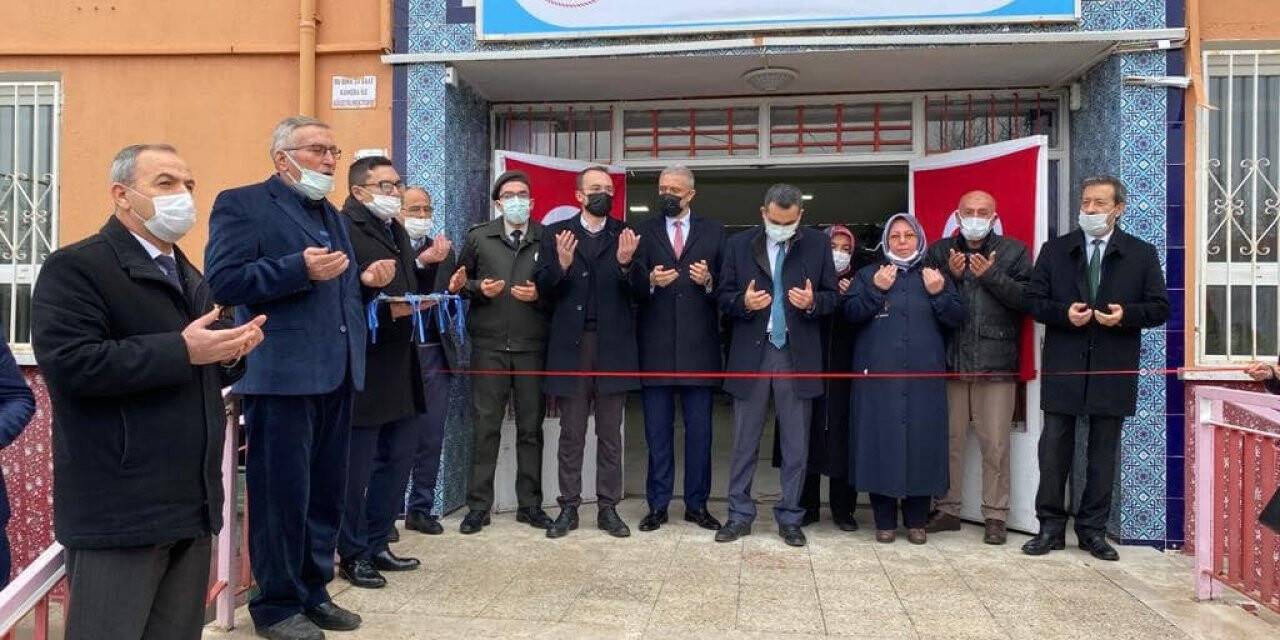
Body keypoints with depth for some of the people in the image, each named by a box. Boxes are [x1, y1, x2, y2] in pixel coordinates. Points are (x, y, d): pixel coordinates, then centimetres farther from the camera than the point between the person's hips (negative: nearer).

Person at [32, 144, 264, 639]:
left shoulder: (188, 275, 18)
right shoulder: (75, 267, -8)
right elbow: (69, 363, -22)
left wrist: (230, 353, 1)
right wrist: (182, 351, -21)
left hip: (192, 502, 8)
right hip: (118, 507, -8)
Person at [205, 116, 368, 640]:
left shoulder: (332, 214, 20)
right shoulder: (242, 204, -4)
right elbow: (223, 282, -14)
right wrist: (300, 268, -20)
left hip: (334, 376, 8)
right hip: (282, 377, -7)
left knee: (326, 494, 14)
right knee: (281, 494, 2)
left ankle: (313, 591, 28)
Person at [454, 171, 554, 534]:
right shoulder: (478, 237, 8)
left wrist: (539, 294, -13)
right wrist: (479, 289, -8)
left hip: (533, 346, 0)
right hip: (489, 346, 0)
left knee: (531, 427, 7)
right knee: (485, 426, 2)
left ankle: (530, 504, 18)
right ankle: (478, 505, 12)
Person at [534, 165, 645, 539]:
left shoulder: (626, 235, 6)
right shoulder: (556, 233, 6)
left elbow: (636, 293, -2)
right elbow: (543, 290, -1)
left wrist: (626, 264, -21)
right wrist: (561, 265, -20)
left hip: (613, 346, 0)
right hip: (570, 345, 0)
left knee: (610, 434, 8)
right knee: (571, 433, 7)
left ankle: (608, 508, 16)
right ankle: (568, 508, 16)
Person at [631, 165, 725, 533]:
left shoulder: (713, 232, 8)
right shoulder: (644, 231, 7)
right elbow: (635, 286, 0)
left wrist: (709, 282, -16)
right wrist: (651, 281, -20)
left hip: (698, 346, 0)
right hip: (656, 346, 0)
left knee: (699, 430, 7)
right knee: (657, 431, 7)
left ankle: (697, 504, 19)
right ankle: (657, 505, 18)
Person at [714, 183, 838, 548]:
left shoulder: (818, 245, 3)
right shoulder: (739, 245, 4)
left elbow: (832, 296, 6)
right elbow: (724, 298, 5)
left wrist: (812, 302, -15)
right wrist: (744, 302, -15)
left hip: (798, 355, 0)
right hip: (750, 353, 0)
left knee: (796, 445, 6)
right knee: (744, 443, 8)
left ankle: (789, 518, 19)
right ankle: (740, 515, 19)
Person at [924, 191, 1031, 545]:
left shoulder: (1013, 251, 6)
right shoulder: (939, 252, 11)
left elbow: (1027, 299, -5)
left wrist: (990, 275, -13)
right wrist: (951, 276, -11)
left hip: (995, 362, -2)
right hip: (949, 360, 2)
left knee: (995, 445, 1)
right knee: (949, 440, 8)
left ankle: (995, 516, 12)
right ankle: (948, 509, 19)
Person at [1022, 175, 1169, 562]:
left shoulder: (1142, 254, 5)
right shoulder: (1055, 250, 6)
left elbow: (1160, 308, 3)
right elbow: (1033, 300, 4)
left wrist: (1126, 314, -16)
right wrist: (1064, 312, -14)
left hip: (1113, 370, 0)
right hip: (1063, 367, 0)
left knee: (1103, 454, 8)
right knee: (1054, 450, 3)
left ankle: (1093, 530, 19)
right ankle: (1051, 528, 14)